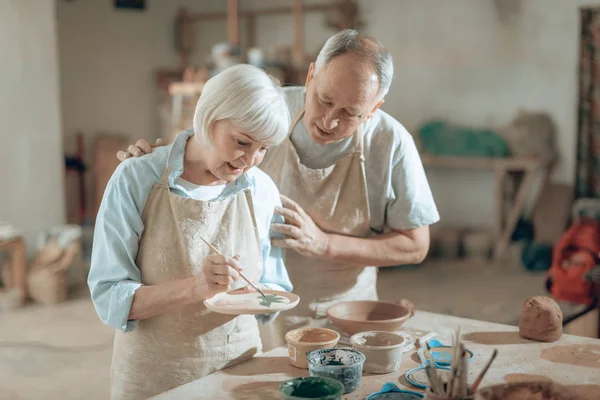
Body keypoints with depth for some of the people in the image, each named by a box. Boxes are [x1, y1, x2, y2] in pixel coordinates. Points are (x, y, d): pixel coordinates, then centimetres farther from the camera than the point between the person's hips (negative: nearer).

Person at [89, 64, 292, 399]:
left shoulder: (264, 191, -6)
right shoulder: (136, 179, -14)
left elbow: (273, 289, 3)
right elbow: (110, 299, -16)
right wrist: (195, 287, -30)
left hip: (238, 369, 3)